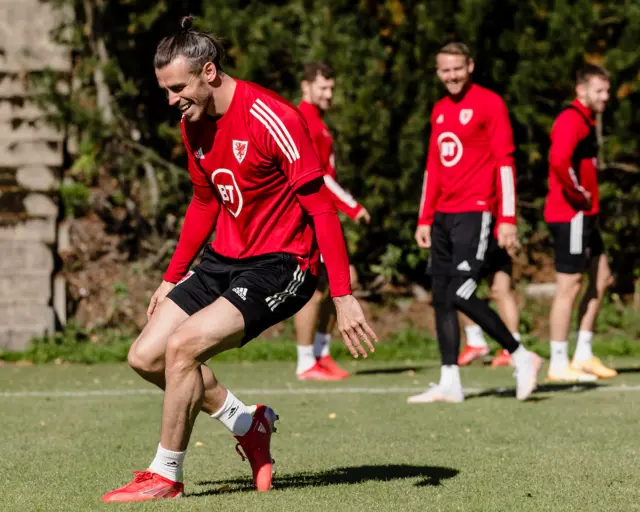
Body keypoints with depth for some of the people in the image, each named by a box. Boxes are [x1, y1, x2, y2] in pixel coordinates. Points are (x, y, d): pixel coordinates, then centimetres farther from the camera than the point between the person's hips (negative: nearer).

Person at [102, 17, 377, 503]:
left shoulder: (272, 119, -21)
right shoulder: (193, 124, 5)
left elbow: (322, 207, -20)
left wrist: (343, 297, -23)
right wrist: (172, 277, 22)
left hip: (281, 263, -9)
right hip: (226, 258, 9)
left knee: (182, 345, -23)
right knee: (146, 356, 1)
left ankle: (166, 476, -5)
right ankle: (247, 423, 21)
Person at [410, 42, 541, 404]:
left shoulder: (490, 104, -6)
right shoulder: (440, 111, 17)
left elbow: (505, 162, -10)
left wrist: (508, 220, -16)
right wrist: (425, 219, 18)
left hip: (475, 215, -8)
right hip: (443, 217, 8)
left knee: (460, 295, -15)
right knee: (441, 298, 3)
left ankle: (521, 357, 0)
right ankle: (450, 383, 6)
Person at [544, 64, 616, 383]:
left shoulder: (586, 121, 18)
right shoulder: (571, 120, -15)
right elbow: (559, 160, -32)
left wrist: (590, 202, 14)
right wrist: (578, 195, -19)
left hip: (584, 216, 11)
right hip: (569, 215, -11)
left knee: (601, 278, 14)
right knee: (569, 285, -6)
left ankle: (583, 356, 18)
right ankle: (559, 365, 0)